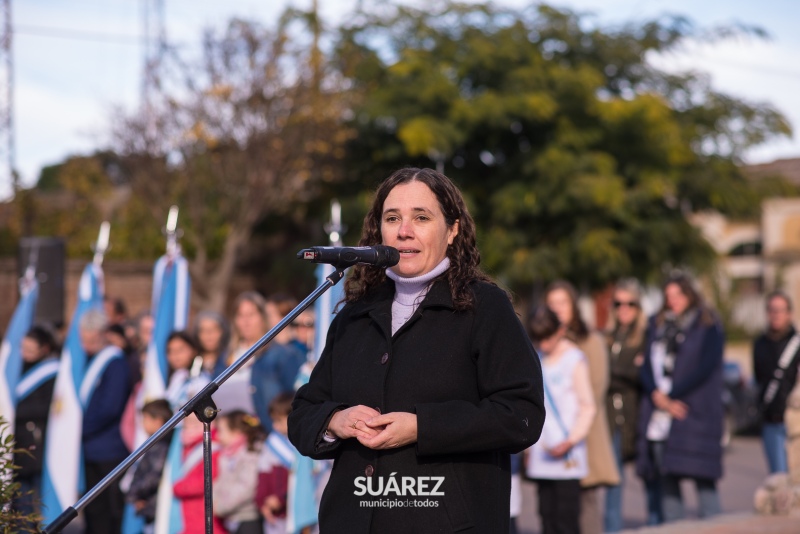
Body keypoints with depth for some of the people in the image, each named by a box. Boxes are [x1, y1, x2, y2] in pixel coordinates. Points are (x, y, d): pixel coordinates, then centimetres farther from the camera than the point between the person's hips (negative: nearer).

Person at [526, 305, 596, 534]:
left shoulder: (574, 359, -5)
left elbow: (587, 407, -5)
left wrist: (571, 440, -14)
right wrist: (529, 444, 14)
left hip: (567, 455, -5)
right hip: (541, 452, 5)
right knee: (546, 513, 5)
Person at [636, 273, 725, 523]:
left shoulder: (708, 326, 2)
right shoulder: (657, 324, 17)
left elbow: (706, 367, -7)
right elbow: (648, 364, 9)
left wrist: (671, 395, -9)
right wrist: (657, 395, -9)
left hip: (694, 412, -5)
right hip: (659, 415, 5)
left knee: (702, 478, -8)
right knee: (665, 479, 3)